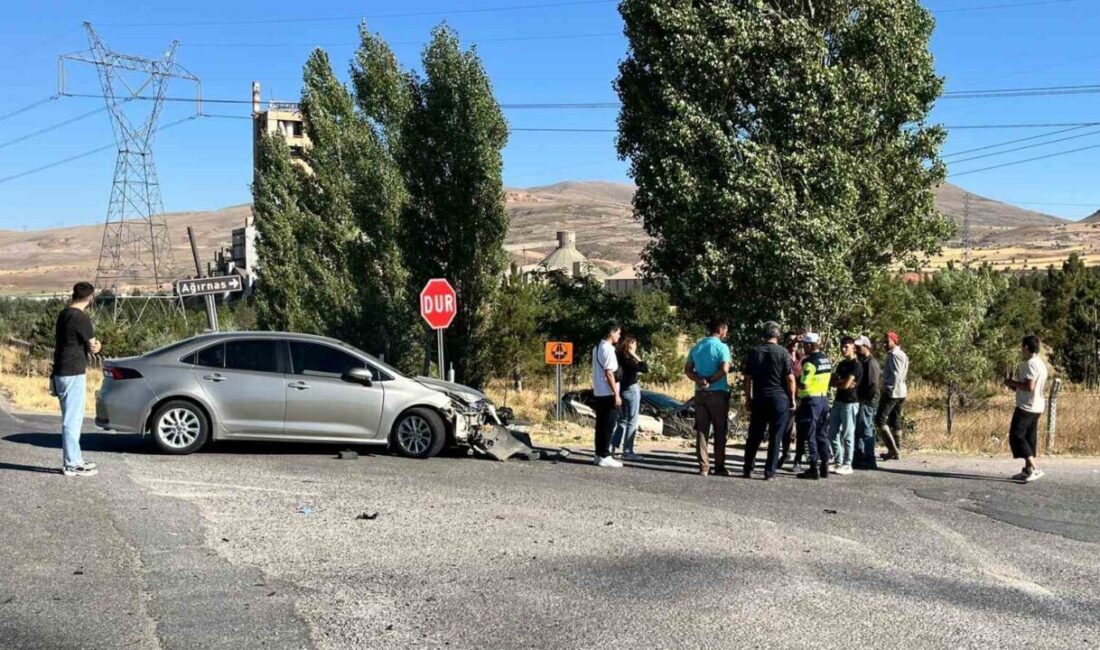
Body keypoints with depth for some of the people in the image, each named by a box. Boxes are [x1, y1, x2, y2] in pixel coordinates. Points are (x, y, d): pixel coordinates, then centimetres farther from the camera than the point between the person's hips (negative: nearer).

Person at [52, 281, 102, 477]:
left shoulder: (63, 315, 12)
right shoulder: (81, 318, -16)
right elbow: (93, 348, -12)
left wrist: (92, 344, 4)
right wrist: (95, 345, 9)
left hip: (61, 372, 9)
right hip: (73, 374, -9)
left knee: (73, 418, 17)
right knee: (72, 420, -4)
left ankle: (74, 458, 24)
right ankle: (72, 464, 0)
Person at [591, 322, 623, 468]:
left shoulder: (597, 348, 13)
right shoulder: (608, 349, -15)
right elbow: (609, 374, -19)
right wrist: (617, 394, -17)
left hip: (598, 393, 9)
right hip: (608, 394, -9)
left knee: (601, 425, 12)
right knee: (608, 426, -4)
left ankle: (599, 454, 17)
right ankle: (605, 457, -2)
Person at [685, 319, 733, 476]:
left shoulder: (697, 346, 11)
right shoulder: (721, 347, -9)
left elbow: (687, 370, 7)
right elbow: (724, 369, -21)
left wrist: (700, 380, -7)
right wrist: (711, 380, -8)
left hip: (700, 393, 5)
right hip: (718, 392, -5)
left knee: (701, 430, 6)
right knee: (720, 431, 5)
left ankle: (703, 466, 3)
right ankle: (719, 467, 8)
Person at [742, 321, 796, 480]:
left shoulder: (753, 352, 4)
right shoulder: (783, 353, -5)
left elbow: (747, 378, 5)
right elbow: (790, 378, -7)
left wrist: (748, 398, 12)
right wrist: (792, 399, 2)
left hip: (759, 400, 3)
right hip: (780, 399, -3)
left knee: (754, 436, 9)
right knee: (775, 438, 2)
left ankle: (748, 469, 11)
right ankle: (769, 472, 1)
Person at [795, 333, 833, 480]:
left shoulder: (810, 362, -16)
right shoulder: (827, 360, 10)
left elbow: (803, 385, -18)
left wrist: (795, 378, -1)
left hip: (811, 400, -8)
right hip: (824, 398, 8)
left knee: (809, 435, -3)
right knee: (822, 434, 13)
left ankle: (814, 468, -4)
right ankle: (824, 466, 17)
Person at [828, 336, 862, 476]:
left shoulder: (856, 365, -10)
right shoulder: (841, 363, 14)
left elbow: (846, 384, -17)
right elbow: (833, 382, 9)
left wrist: (838, 381, 2)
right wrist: (842, 382, -11)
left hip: (850, 403, -8)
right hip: (838, 401, 8)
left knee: (847, 435, -3)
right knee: (833, 434, 9)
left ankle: (847, 465, 4)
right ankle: (838, 462, 17)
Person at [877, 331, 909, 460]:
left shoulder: (894, 354, -13)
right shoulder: (902, 354, 18)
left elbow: (896, 374, -21)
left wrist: (889, 388, -18)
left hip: (892, 391, -10)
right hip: (901, 392, 10)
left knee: (880, 420, -9)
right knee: (895, 421, 13)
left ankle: (892, 449, -15)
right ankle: (897, 451, 14)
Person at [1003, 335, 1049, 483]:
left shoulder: (1030, 364, -17)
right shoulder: (1041, 364, 16)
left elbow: (1029, 386, -25)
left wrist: (1013, 382, -11)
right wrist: (1016, 385, 16)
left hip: (1026, 407, -10)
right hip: (1036, 407, 10)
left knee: (1016, 437, -8)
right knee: (1029, 438, 12)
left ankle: (1034, 469, -15)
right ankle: (1028, 471, 15)